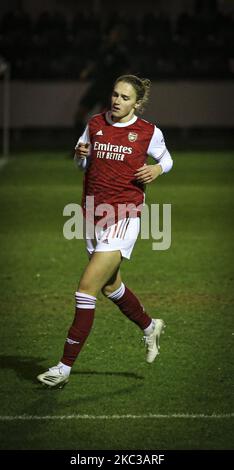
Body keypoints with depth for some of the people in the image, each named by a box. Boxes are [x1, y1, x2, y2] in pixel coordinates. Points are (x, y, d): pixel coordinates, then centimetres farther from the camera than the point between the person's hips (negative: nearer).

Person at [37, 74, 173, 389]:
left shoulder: (149, 132, -3)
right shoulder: (95, 124, 6)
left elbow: (165, 159, 14)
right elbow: (82, 162, 18)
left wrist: (157, 169, -8)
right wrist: (80, 154, -5)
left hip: (124, 215, -6)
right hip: (93, 213, 6)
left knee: (87, 288, -15)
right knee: (111, 286, 21)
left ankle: (65, 368, -12)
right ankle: (150, 327, 50)